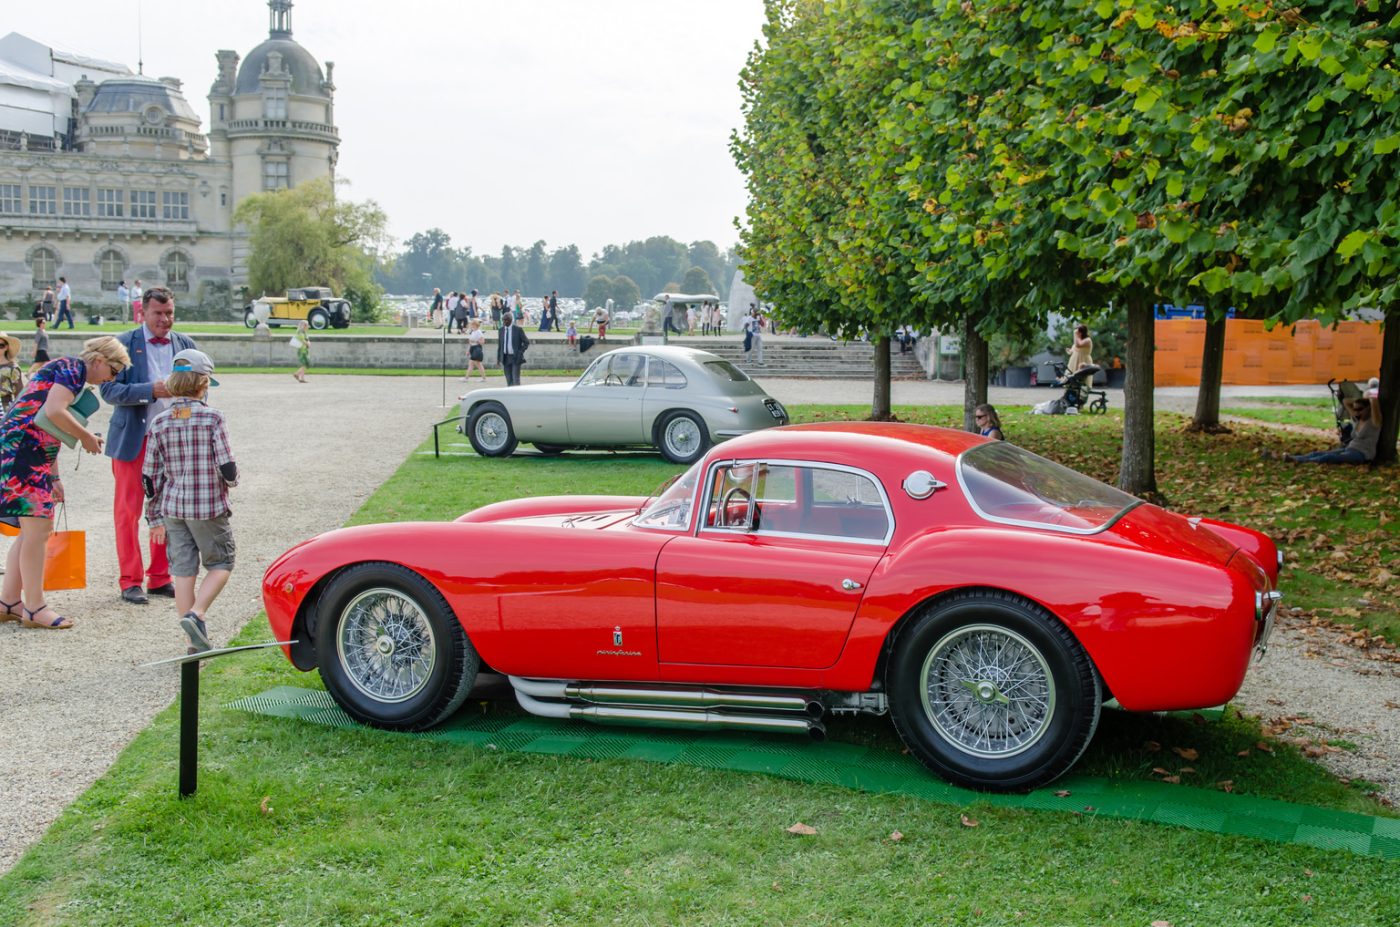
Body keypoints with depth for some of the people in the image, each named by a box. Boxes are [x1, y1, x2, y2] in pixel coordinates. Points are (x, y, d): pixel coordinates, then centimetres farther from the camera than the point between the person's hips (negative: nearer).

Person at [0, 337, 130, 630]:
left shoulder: (67, 371, 24)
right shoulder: (72, 369, -7)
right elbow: (54, 411, -22)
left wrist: (54, 478, 23)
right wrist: (87, 437, -7)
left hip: (31, 455, 10)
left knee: (32, 529, 12)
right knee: (38, 527, -9)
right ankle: (35, 608, -4)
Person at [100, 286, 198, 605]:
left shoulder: (185, 345, 9)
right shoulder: (124, 344, -3)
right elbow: (109, 389, -10)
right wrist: (151, 391, -22)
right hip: (133, 439, -3)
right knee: (128, 510, -1)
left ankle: (159, 578, 18)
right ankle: (130, 581, 7)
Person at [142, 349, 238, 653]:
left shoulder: (160, 423, 2)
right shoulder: (212, 418, -11)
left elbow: (150, 476, 4)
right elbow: (227, 469, -13)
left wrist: (155, 518, 13)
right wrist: (231, 479, 11)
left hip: (172, 508, 4)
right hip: (209, 508, -4)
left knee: (183, 571, 9)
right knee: (221, 564, 12)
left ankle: (196, 643, 13)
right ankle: (196, 615, -10)